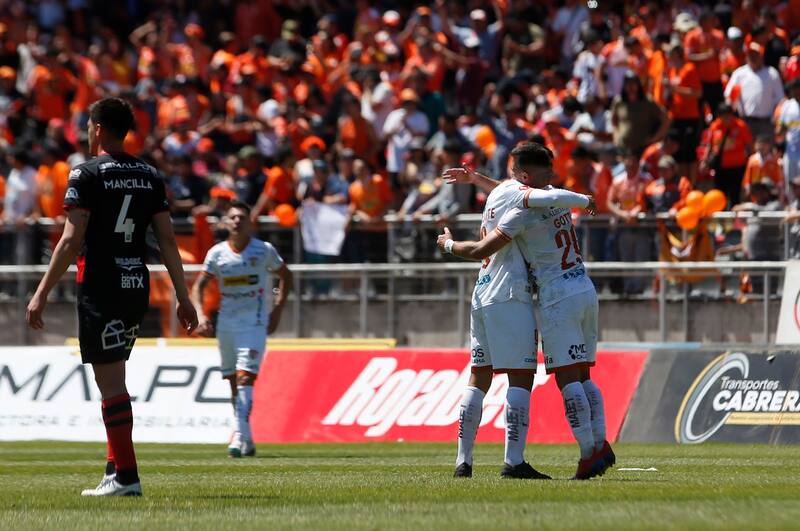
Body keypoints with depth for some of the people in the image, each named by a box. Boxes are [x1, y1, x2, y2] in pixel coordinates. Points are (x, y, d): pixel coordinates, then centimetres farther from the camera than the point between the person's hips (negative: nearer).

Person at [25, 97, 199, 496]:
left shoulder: (87, 174, -7)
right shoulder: (149, 175, 10)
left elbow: (71, 240, -14)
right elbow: (168, 241, 8)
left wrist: (41, 294, -12)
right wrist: (183, 297, 11)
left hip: (100, 288, -6)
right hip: (137, 287, 6)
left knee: (110, 382, -6)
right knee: (114, 380, 16)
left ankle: (126, 476, -9)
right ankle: (116, 467, 16)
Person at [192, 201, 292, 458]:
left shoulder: (264, 251, -3)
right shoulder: (217, 253, 2)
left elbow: (285, 276, 10)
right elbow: (199, 286, 6)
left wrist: (277, 310, 2)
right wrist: (201, 315, -10)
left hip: (255, 323, -4)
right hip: (226, 323, 4)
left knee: (245, 378, -17)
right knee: (234, 383, 8)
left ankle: (239, 437, -25)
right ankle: (247, 441, 18)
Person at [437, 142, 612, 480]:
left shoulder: (523, 209, -10)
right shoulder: (556, 197, 14)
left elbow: (482, 250, -8)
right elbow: (514, 194, 36)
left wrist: (449, 244, 10)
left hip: (558, 296, -8)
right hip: (586, 290, 8)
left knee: (567, 377, -8)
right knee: (582, 375, 11)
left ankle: (589, 452, -15)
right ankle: (601, 444, 2)